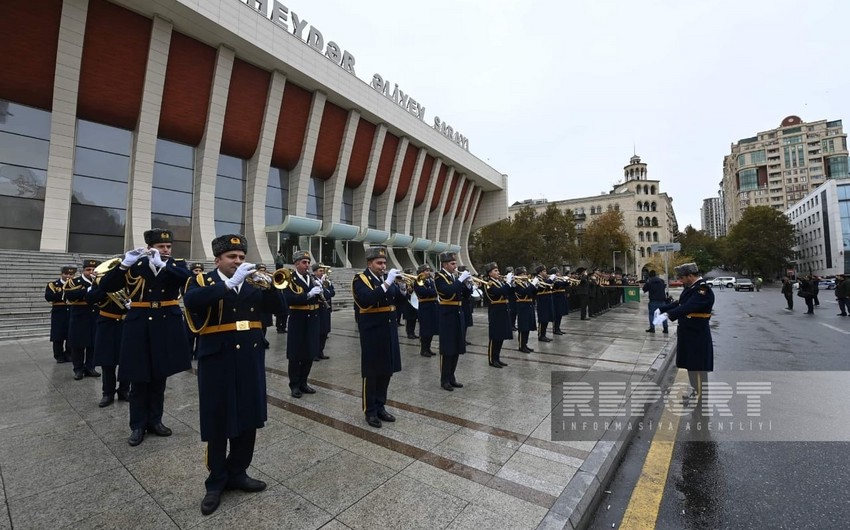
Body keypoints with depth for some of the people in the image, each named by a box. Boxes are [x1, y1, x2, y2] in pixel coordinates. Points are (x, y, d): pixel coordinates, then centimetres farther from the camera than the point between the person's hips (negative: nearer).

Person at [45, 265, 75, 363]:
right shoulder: (52, 285, 2)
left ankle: (69, 355, 17)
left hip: (73, 314, 1)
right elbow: (48, 297, -11)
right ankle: (59, 356, 13)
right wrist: (62, 290, -18)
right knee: (58, 336, 2)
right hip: (59, 314, -1)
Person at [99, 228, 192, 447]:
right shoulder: (134, 265, 0)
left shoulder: (177, 265, 1)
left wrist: (161, 264, -27)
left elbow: (189, 278, -19)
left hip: (167, 326, 1)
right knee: (139, 379, 6)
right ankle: (138, 426, 20)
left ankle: (155, 420, 26)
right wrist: (124, 264, -20)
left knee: (159, 378, 13)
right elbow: (106, 286, -7)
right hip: (139, 327, -1)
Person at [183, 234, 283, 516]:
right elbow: (191, 301, -23)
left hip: (251, 359, 4)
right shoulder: (202, 281, 0)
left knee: (248, 419, 13)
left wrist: (270, 285, -17)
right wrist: (230, 283, -29)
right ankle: (216, 482, 27)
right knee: (218, 423, 8)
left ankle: (237, 473, 32)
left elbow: (275, 308, 1)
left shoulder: (252, 283, 9)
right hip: (218, 361, -4)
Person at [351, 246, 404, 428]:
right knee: (372, 372, 4)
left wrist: (399, 286, -12)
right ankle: (370, 411, 18)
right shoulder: (360, 279, -9)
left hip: (389, 329, 7)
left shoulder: (387, 278, 10)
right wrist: (386, 284, -29)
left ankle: (380, 406, 29)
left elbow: (399, 299, 7)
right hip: (372, 331, -6)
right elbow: (366, 301, -27)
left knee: (387, 370, 13)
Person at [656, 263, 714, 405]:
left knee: (697, 366, 5)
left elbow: (688, 307, -33)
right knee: (690, 363, 19)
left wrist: (667, 315, -41)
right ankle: (695, 389, 34)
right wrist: (662, 309, 6)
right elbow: (679, 303, 14)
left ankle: (699, 395, 20)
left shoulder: (703, 289, -21)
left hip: (698, 335, -9)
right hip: (688, 333, 9)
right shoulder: (691, 287, 8)